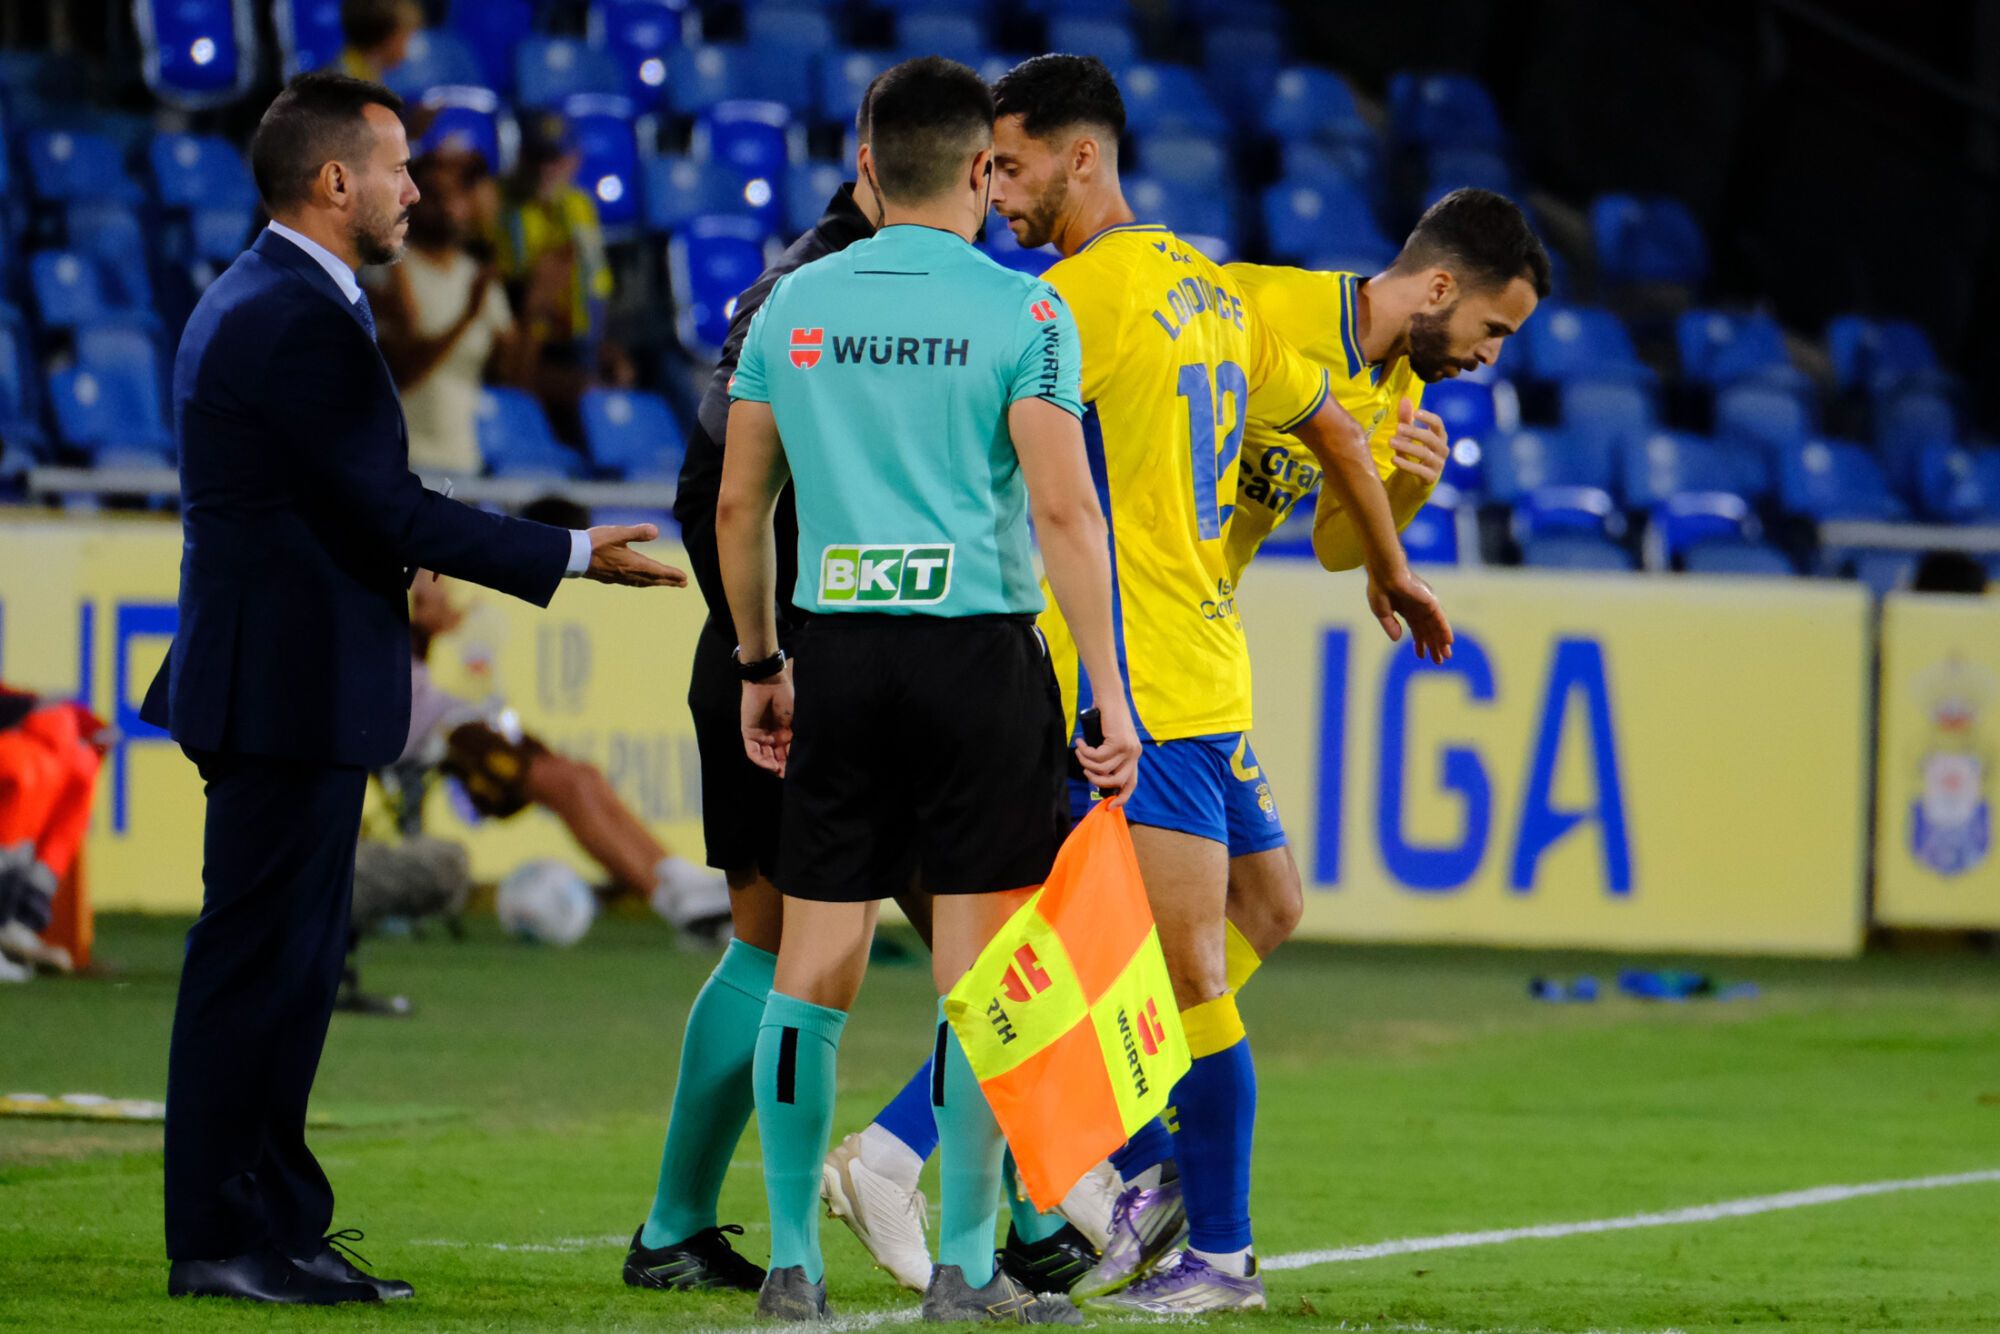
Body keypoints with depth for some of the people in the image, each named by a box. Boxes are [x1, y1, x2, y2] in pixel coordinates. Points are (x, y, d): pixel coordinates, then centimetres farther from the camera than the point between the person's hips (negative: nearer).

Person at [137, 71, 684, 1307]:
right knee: (259, 961, -6)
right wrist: (574, 555, -12)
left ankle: (278, 1226, 17)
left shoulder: (255, 301, 15)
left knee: (288, 965, 13)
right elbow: (392, 510, -18)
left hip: (276, 682, 11)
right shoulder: (299, 321, -18)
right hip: (291, 688, -11)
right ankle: (219, 1240, -3)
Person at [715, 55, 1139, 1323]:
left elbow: (739, 507, 11)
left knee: (814, 967, 6)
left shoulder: (794, 306, 7)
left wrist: (758, 665, 21)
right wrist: (1110, 693, -9)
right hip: (980, 651, -3)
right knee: (977, 972, 2)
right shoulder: (1020, 313, -5)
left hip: (841, 652, 4)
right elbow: (1063, 511, -11)